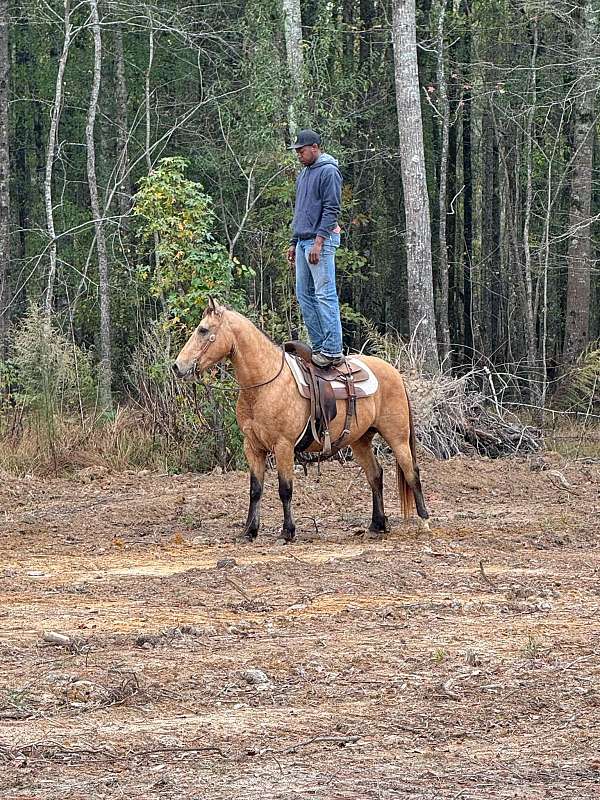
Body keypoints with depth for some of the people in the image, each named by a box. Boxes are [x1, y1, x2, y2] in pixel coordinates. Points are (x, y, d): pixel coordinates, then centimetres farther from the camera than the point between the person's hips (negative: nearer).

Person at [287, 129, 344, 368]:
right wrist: (294, 243, 21)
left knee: (325, 295, -12)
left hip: (321, 240, -10)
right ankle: (318, 346, 13)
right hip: (303, 240, 10)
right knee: (304, 295, 10)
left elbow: (331, 210, -16)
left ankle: (332, 350, -14)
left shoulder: (328, 171, -10)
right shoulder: (303, 174, 19)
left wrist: (318, 243, -21)